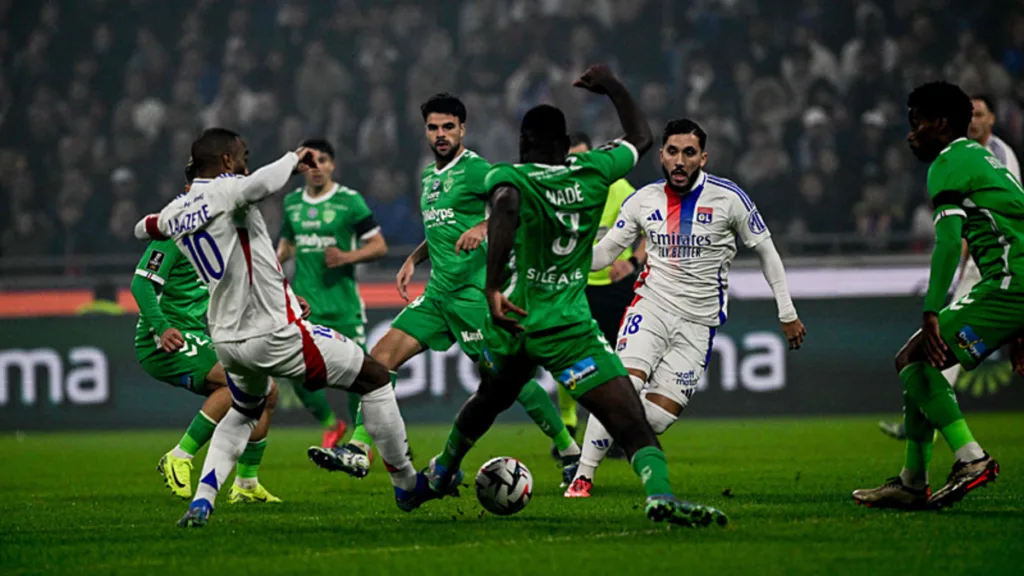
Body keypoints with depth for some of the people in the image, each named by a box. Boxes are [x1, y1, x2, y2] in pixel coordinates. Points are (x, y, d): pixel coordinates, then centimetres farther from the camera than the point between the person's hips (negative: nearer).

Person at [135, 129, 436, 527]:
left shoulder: (174, 212, 8)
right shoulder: (225, 191, -14)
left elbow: (145, 228, 31)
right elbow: (261, 184, -37)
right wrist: (293, 160, -19)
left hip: (228, 340, 8)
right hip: (275, 335, -8)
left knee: (244, 413, 36)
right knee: (374, 378, 8)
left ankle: (201, 502, 16)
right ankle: (407, 485, 19)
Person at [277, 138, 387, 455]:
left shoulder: (350, 201, -4)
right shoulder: (292, 202, 9)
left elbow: (379, 246, -3)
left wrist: (347, 257, -19)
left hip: (343, 303, -3)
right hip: (304, 302, 3)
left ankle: (361, 442, 9)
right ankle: (330, 425, 18)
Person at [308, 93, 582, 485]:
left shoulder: (474, 170, -9)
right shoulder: (428, 177, 17)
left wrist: (484, 225, -33)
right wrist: (414, 259, 19)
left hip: (474, 292, -8)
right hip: (438, 292, 8)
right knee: (381, 357, -2)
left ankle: (569, 450, 9)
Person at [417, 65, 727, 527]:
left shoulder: (509, 177, -5)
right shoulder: (592, 172, 1)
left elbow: (505, 210, -31)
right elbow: (641, 138, 21)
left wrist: (493, 288, -34)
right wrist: (613, 87, 34)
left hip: (513, 322, 2)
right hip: (569, 329, -2)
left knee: (488, 401, 33)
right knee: (630, 423, -12)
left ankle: (442, 471, 54)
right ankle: (659, 492, -38)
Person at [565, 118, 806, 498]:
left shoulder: (728, 198, -5)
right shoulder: (643, 200, 2)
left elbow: (766, 251, 5)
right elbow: (603, 254, 7)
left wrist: (787, 313, 7)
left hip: (698, 322, 0)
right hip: (651, 306, 1)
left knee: (659, 416, -10)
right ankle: (582, 477, -13)